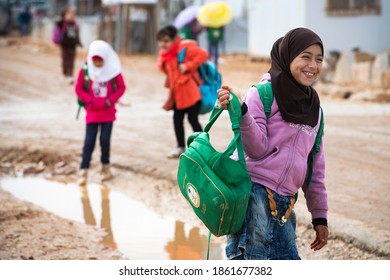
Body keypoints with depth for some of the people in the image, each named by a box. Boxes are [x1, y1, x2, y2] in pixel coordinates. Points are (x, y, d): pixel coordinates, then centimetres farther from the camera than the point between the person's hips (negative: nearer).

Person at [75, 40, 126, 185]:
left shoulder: (113, 70, -8)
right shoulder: (85, 70, -8)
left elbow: (121, 87, -1)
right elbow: (78, 88, -2)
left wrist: (110, 100, -12)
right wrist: (88, 100, -13)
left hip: (108, 112, 0)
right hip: (92, 112, 0)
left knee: (105, 140, 2)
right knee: (89, 141, -1)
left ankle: (105, 166, 22)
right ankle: (83, 171, -2)